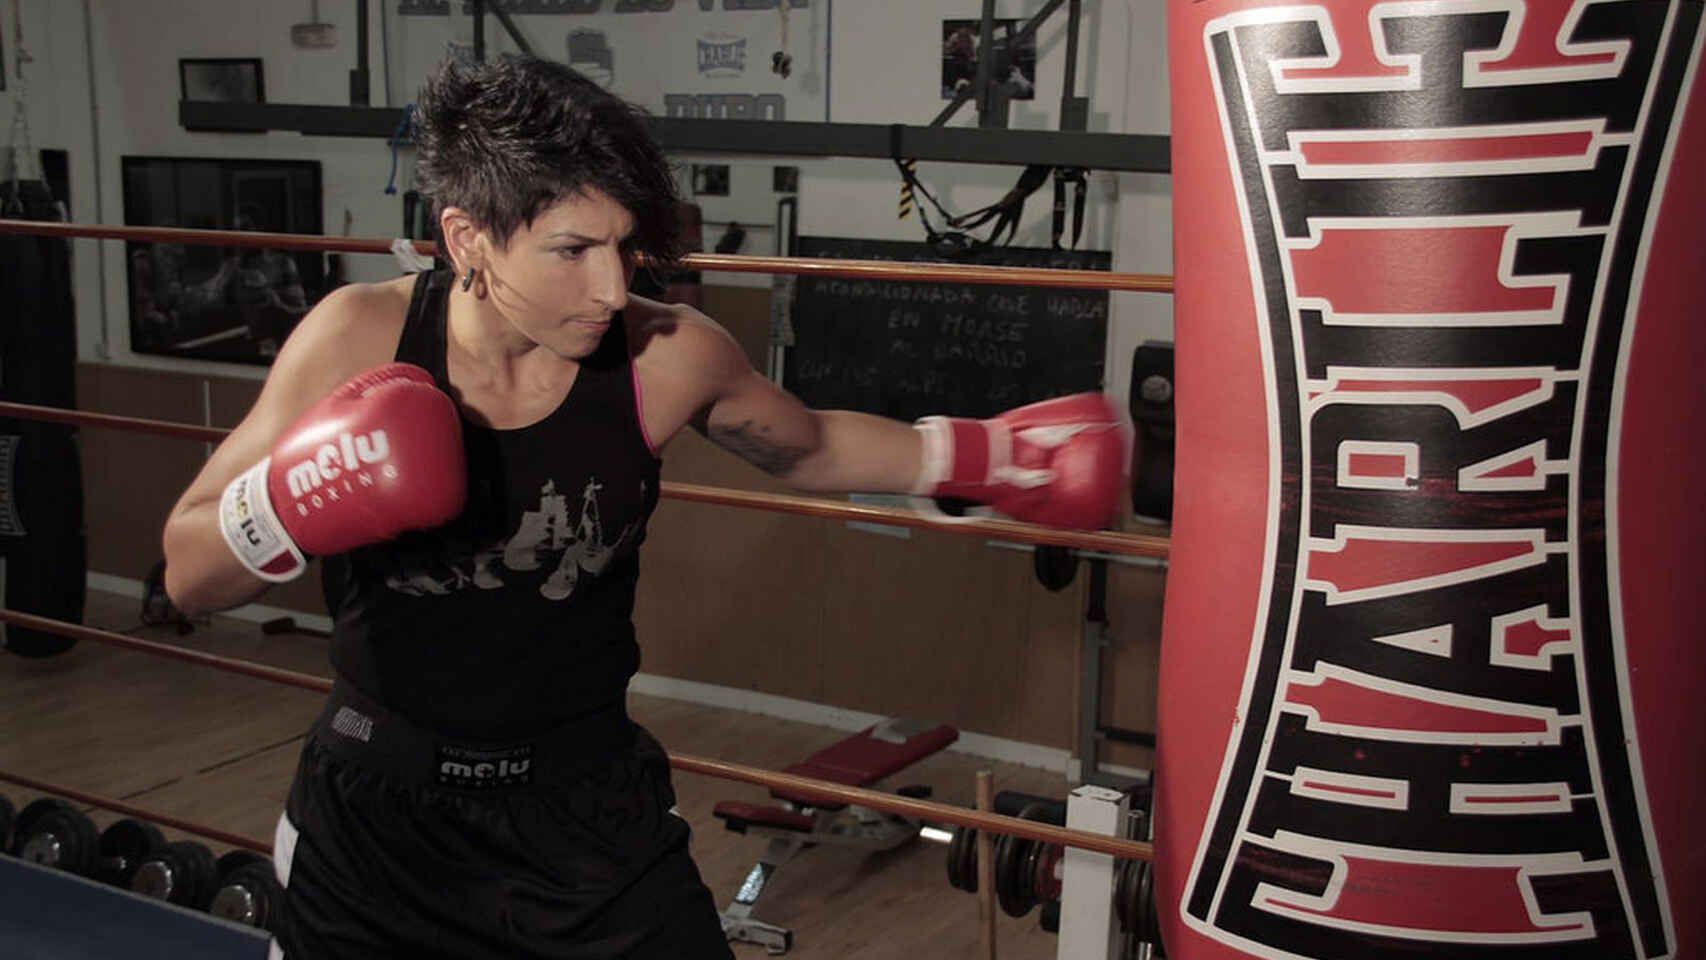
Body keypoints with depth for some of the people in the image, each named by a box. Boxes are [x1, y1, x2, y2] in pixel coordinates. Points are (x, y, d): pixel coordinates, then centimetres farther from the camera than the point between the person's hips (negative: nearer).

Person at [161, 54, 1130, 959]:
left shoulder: (668, 357, -16)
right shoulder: (358, 342, -17)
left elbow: (809, 447, 8)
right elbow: (189, 575, -9)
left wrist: (988, 454, 1)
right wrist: (292, 502, -29)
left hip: (584, 802, 0)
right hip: (376, 804, 0)